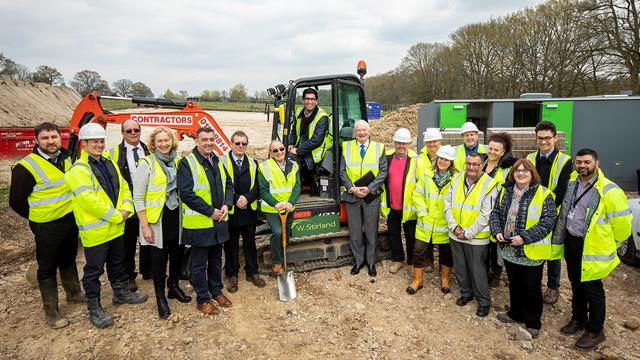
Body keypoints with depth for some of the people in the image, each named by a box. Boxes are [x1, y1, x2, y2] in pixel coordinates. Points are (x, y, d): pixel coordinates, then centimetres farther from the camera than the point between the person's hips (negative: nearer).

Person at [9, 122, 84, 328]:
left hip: (70, 219, 6)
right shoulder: (26, 167, -17)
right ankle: (50, 311, 18)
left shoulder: (66, 158, 3)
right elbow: (16, 201, -11)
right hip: (46, 226, -6)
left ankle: (73, 293, 40)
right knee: (47, 267, 6)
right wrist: (37, 219, -3)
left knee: (69, 259, 22)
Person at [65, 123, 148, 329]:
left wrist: (125, 209, -7)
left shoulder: (109, 164, 10)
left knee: (117, 263, 23)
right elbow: (88, 200, -24)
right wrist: (116, 216, -18)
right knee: (94, 270, 6)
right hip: (95, 230, -7)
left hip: (116, 227, 8)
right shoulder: (78, 170, -16)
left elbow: (123, 187, 11)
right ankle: (94, 308, 20)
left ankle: (121, 293, 40)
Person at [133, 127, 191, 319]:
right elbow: (138, 197, -9)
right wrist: (145, 225, -13)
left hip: (177, 217, 4)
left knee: (177, 253, 13)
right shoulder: (146, 164, -8)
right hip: (156, 219, -4)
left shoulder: (178, 161, 6)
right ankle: (160, 297, 22)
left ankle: (174, 287, 35)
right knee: (159, 257, 5)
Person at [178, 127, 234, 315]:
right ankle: (202, 299, 22)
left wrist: (227, 205, -4)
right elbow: (186, 193, -20)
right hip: (199, 222, -7)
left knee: (216, 259, 20)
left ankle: (216, 291, 37)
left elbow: (228, 185, 15)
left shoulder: (217, 162, 9)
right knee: (199, 263, 7)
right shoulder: (187, 163, -13)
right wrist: (210, 211, -19)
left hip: (219, 220, 7)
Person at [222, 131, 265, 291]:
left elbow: (257, 187, 4)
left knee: (250, 242, 12)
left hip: (249, 210, 4)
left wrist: (247, 198, -13)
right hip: (231, 211, -3)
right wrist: (236, 200, -15)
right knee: (231, 245, 8)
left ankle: (252, 272, 25)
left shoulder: (252, 163, 9)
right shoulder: (223, 162, -5)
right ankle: (232, 275, 21)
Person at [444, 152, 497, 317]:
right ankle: (466, 293, 40)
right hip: (456, 235, 5)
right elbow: (447, 204, 2)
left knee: (477, 271, 6)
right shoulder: (457, 180, 1)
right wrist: (454, 226, -8)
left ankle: (484, 301, 26)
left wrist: (468, 233, -14)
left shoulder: (489, 185, -13)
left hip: (476, 238, -5)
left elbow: (486, 214, -15)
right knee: (459, 268, 18)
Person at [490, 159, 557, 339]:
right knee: (514, 285, 21)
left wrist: (525, 237, -23)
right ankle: (515, 313, 41)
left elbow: (548, 221, -17)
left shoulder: (544, 194, -12)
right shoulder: (505, 192, 6)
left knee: (532, 289, 10)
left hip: (531, 252, -5)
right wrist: (497, 231, -8)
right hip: (509, 250, 5)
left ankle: (532, 322, 28)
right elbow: (495, 213, 10)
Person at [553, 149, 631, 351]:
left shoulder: (608, 191, -17)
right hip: (571, 243, 6)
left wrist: (607, 247, -2)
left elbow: (622, 224, -12)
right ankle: (578, 319, 39)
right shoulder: (572, 185, 4)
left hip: (592, 249, -6)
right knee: (576, 284, 20)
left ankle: (595, 331, 23)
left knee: (592, 290, 5)